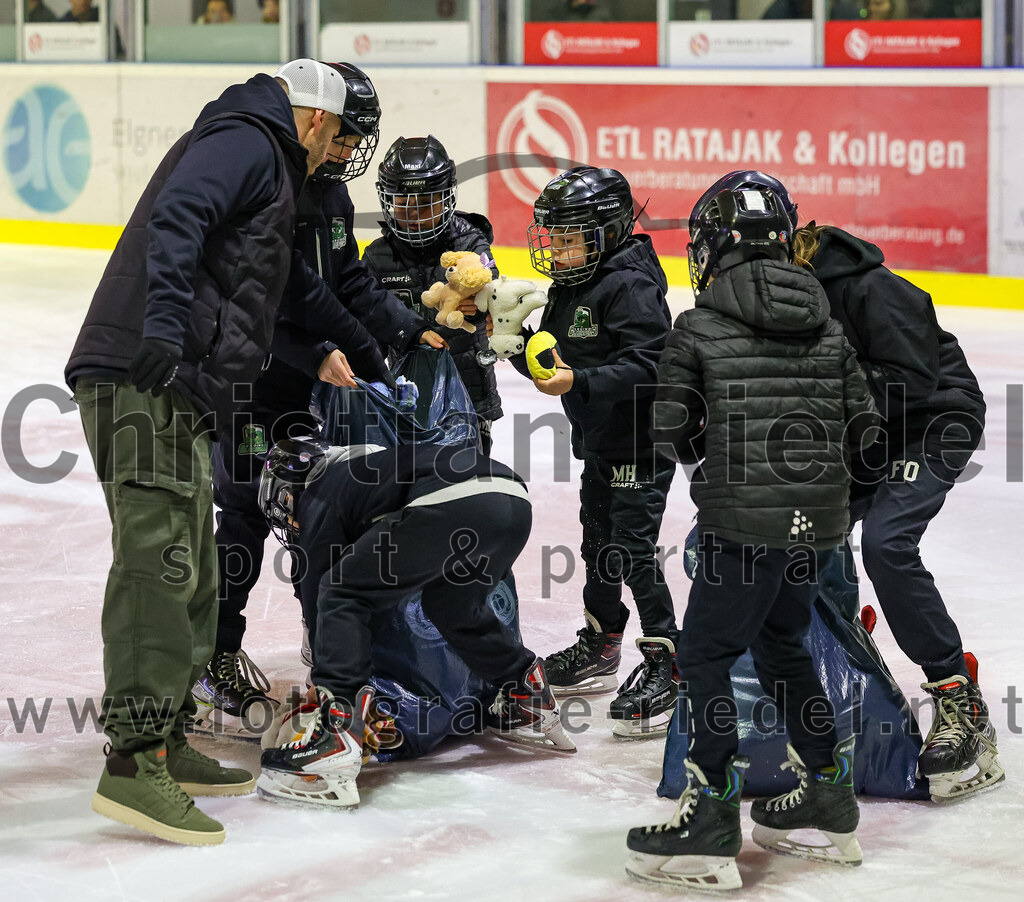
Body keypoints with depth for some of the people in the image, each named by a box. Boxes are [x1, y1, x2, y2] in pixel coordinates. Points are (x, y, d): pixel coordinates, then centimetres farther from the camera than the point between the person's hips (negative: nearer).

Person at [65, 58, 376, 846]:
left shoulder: (268, 167, 30)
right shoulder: (244, 142, -2)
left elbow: (298, 289, 44)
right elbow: (176, 218, -21)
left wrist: (366, 341, 51)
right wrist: (164, 325, -33)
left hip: (179, 394, 11)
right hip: (147, 379, -11)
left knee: (192, 572, 15)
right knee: (159, 563, -15)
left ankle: (167, 741, 23)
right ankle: (133, 763, -19)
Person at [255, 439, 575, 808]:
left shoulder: (317, 500, 17)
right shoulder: (352, 465, 40)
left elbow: (316, 591, 18)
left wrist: (334, 691, 28)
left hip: (453, 501, -9)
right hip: (515, 501, 9)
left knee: (340, 594, 1)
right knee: (451, 607, 35)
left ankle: (336, 738, -13)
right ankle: (531, 702, 43)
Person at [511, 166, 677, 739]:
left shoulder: (631, 287, -20)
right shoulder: (569, 289, 10)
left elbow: (647, 366, -28)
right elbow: (551, 361, 15)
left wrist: (579, 382, -36)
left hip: (642, 444, -10)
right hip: (599, 444, 10)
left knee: (634, 550, -12)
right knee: (599, 542, 19)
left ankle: (664, 673, -7)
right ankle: (600, 653, 34)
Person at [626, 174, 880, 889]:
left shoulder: (698, 329, -6)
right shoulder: (828, 329, 9)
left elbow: (670, 435, -4)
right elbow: (864, 426, 10)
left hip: (745, 520, -6)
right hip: (817, 519, 6)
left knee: (707, 655, 2)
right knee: (780, 643, 23)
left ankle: (711, 830, -2)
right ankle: (829, 805, 29)